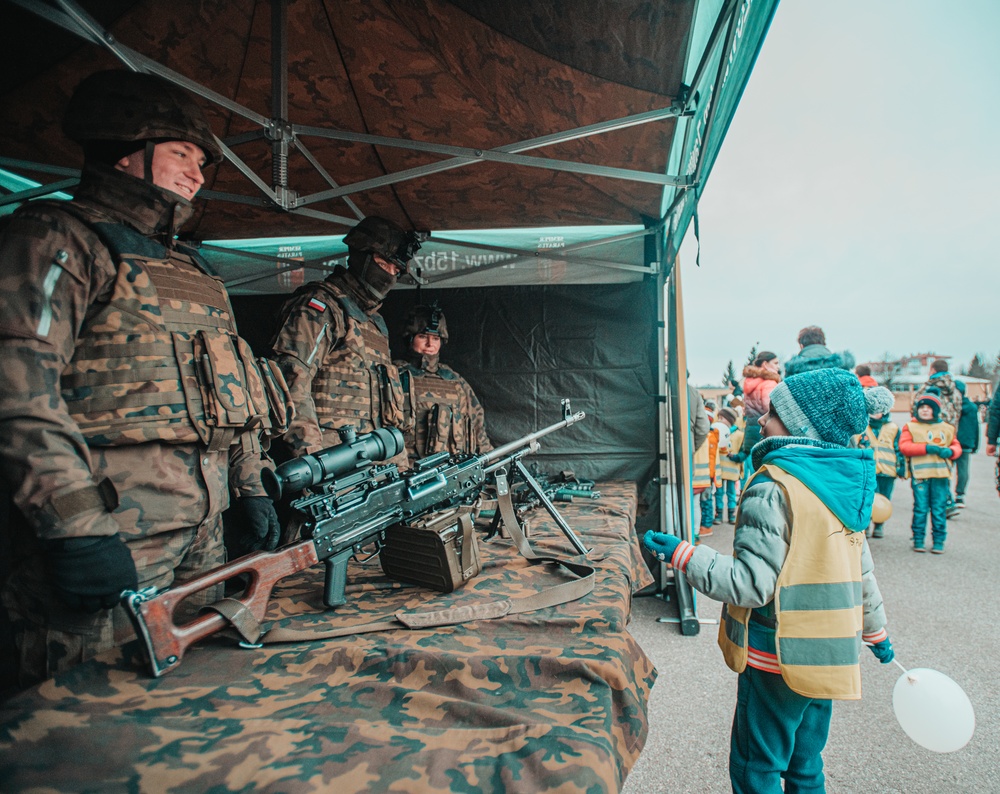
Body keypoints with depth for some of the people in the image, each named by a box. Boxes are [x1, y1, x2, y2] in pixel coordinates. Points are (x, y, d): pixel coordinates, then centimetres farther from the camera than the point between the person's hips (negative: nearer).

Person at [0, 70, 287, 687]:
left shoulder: (192, 269, 21)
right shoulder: (58, 238, -3)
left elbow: (233, 391, 22)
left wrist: (251, 485, 17)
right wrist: (73, 526, -22)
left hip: (203, 532, 8)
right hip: (107, 537, -7)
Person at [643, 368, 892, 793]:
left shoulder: (772, 487, -21)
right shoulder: (844, 483, 4)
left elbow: (751, 583, -24)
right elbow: (861, 568, 13)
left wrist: (682, 556, -19)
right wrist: (876, 629, 26)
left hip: (779, 654, -8)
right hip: (830, 655, 8)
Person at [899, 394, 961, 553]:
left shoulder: (946, 428, 17)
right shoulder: (910, 427, 6)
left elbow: (957, 446, 17)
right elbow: (904, 446, -6)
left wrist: (950, 451, -6)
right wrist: (926, 448, -15)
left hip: (941, 474, 2)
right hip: (920, 474, -2)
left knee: (939, 509, 4)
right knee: (920, 508, 0)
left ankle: (938, 541, 14)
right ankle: (918, 540, 11)